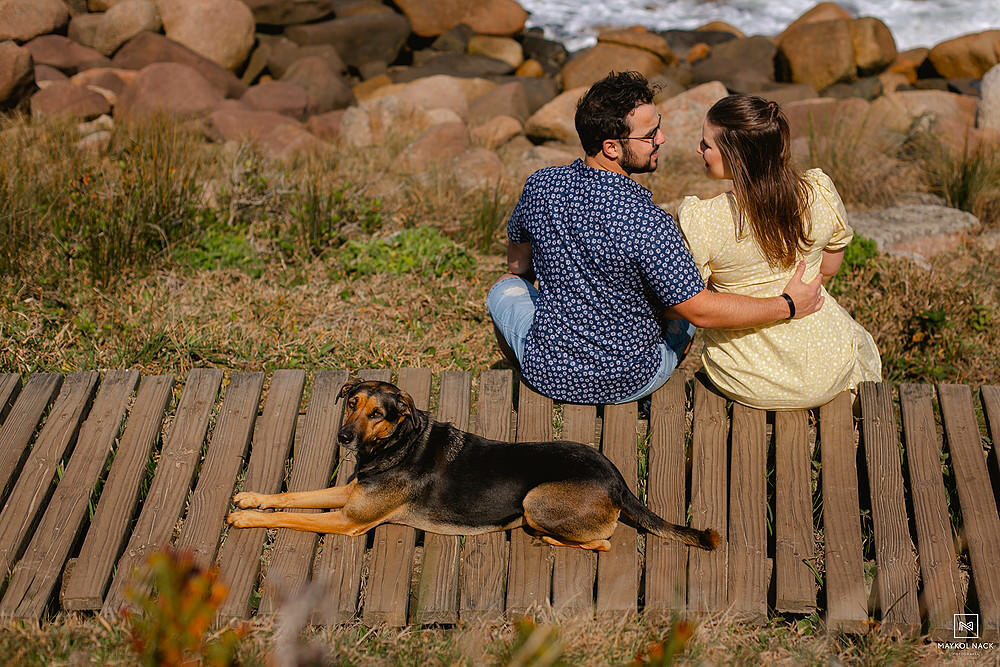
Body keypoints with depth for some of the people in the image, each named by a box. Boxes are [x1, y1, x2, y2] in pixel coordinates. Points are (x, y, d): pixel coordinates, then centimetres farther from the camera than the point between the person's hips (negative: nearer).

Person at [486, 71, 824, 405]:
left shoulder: (540, 186, -14)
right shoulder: (647, 222, -29)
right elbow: (701, 310, -23)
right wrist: (787, 305, -12)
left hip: (548, 375, 2)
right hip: (630, 383, -2)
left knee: (504, 288, 31)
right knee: (684, 306, 26)